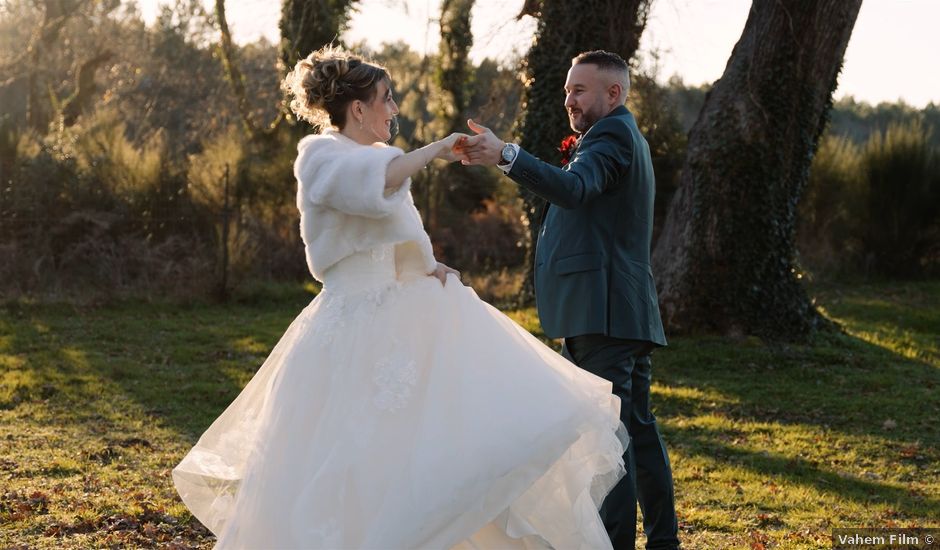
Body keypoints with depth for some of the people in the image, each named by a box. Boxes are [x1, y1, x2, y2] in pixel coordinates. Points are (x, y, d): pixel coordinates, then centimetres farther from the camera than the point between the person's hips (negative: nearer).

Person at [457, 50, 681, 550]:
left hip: (603, 312, -11)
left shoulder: (613, 134, -9)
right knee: (637, 428, 16)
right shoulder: (623, 135, 25)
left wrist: (504, 155, -39)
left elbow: (574, 189, -29)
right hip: (626, 312, 11)